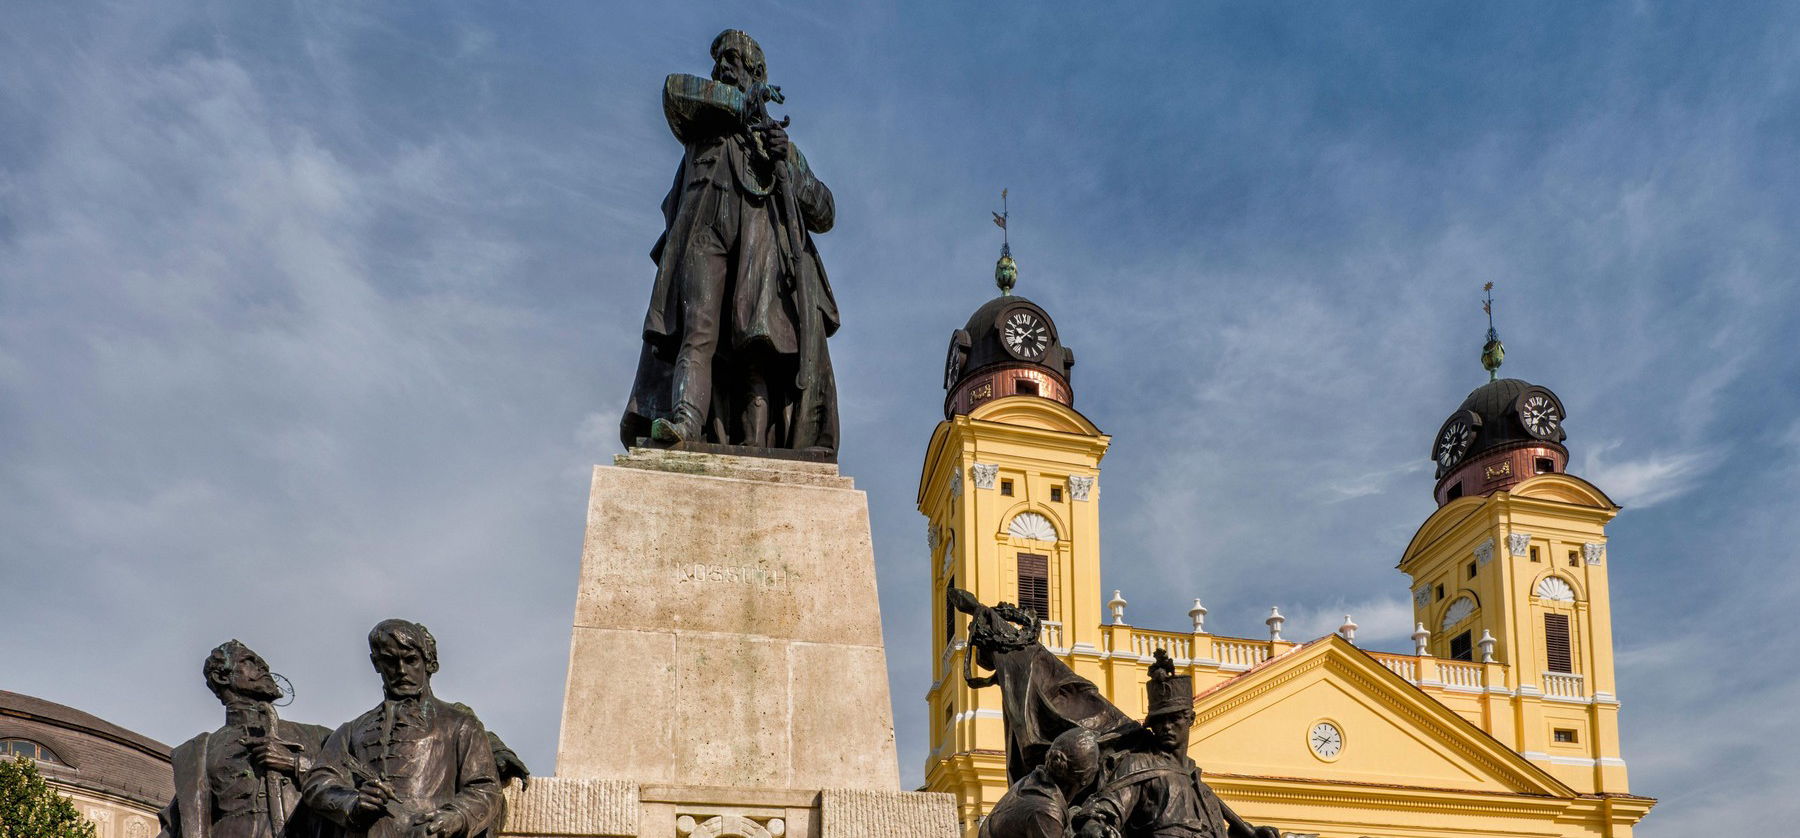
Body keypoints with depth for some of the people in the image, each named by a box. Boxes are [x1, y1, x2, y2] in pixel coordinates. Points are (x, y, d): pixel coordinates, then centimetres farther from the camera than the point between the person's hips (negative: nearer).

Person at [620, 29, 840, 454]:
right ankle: (682, 422, -41)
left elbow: (824, 215, 23)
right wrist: (738, 100, 13)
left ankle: (755, 453, -30)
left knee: (757, 349, -18)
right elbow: (676, 89, 6)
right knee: (698, 331, -24)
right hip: (706, 238, 0)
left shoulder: (783, 148, 33)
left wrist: (787, 164, 8)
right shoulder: (704, 124, 30)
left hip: (762, 247, 1)